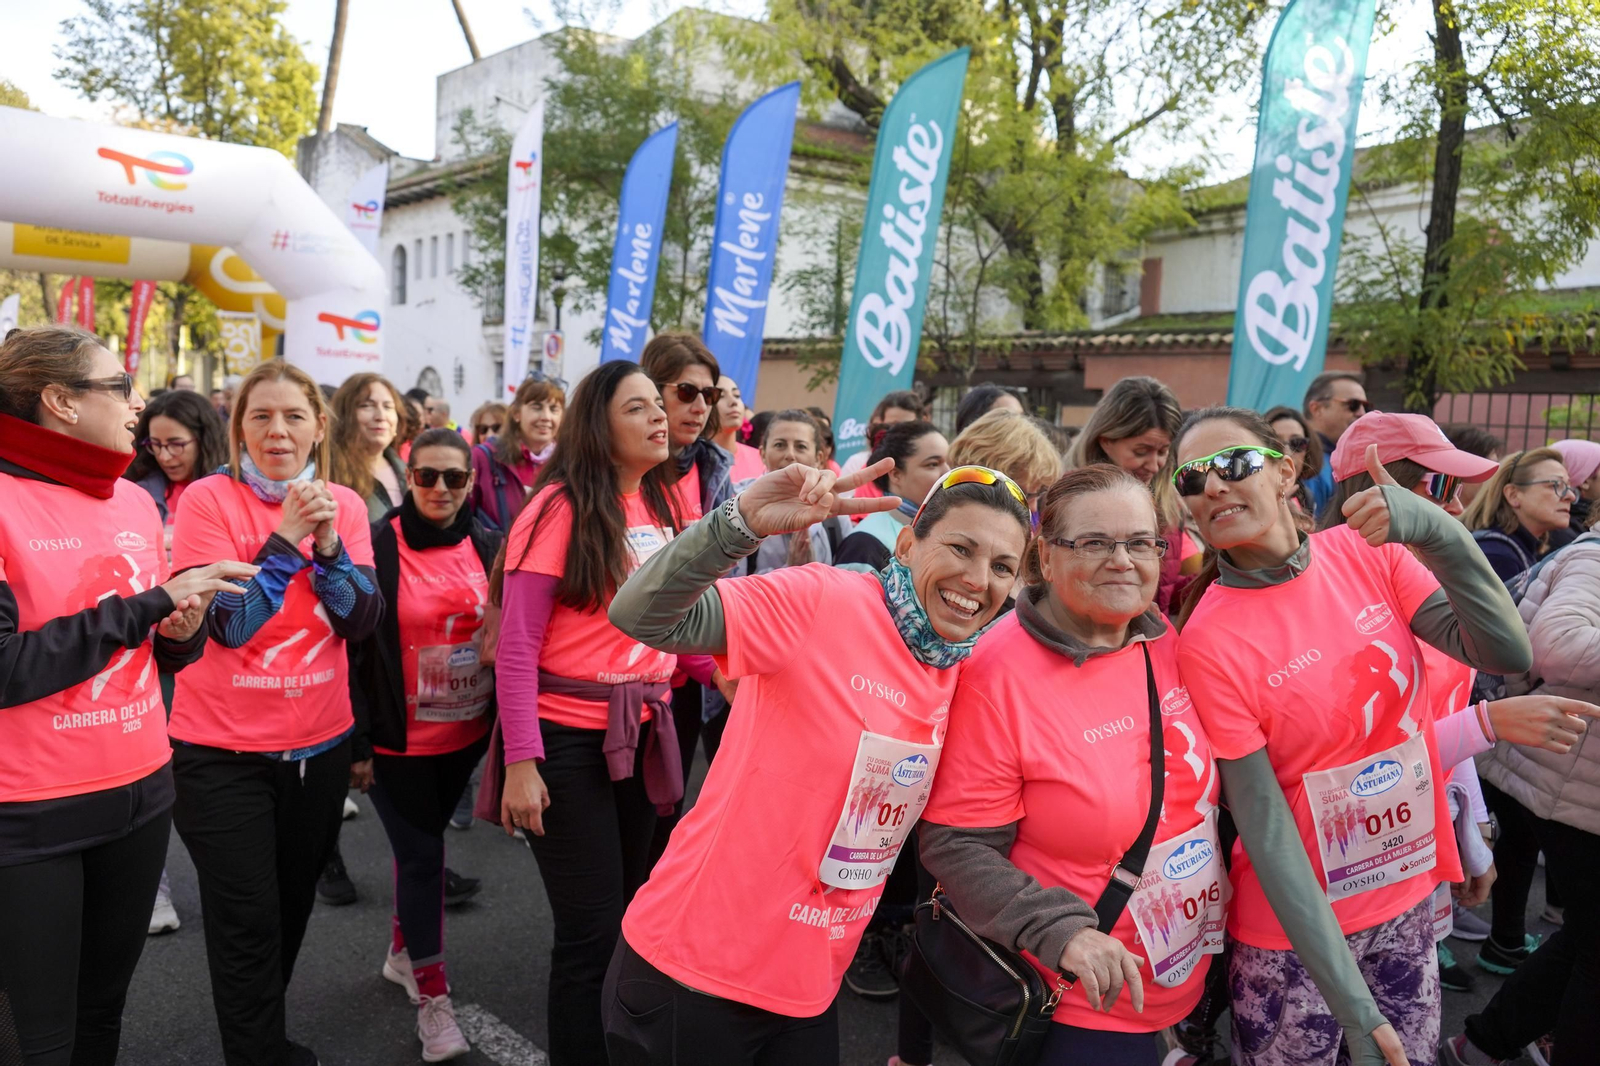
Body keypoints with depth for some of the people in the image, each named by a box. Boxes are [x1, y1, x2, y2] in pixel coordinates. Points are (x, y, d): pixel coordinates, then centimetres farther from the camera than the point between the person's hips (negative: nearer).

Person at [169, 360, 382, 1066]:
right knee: (248, 922, 1)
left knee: (292, 908, 19)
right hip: (223, 749, -4)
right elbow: (228, 624, -17)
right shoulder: (209, 500, -10)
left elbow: (361, 622, -7)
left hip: (321, 743, 4)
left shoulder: (344, 504, 1)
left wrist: (327, 540, -20)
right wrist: (286, 536, -23)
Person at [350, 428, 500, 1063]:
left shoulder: (488, 545, -1)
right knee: (421, 854, 1)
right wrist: (355, 736, -11)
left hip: (468, 731, 4)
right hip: (399, 738, -4)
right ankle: (433, 996, 16)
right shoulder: (377, 546, -12)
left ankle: (402, 951, 42)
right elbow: (353, 645, -10)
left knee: (425, 843, 20)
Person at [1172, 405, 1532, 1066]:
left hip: (1409, 899, 4)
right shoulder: (1208, 640, -20)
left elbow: (1507, 654, -14)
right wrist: (1351, 1003, -22)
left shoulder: (1367, 551, -7)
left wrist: (1437, 533, -28)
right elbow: (1263, 827, -20)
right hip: (1297, 922, -4)